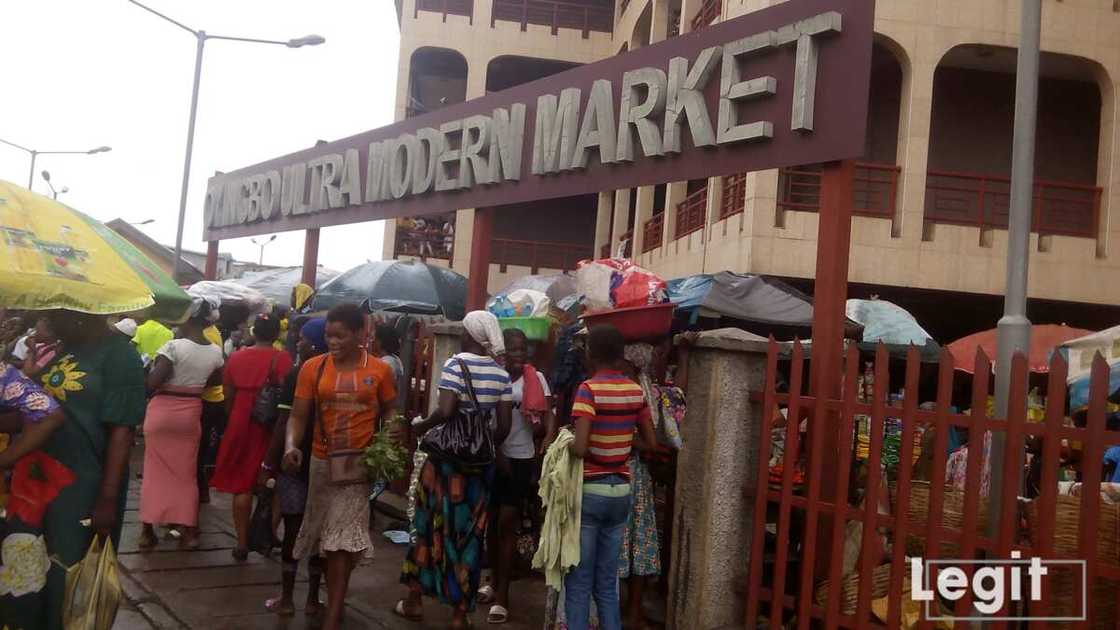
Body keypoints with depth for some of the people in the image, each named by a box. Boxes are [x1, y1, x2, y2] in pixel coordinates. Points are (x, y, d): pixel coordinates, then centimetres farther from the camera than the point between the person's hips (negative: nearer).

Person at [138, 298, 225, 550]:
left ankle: (148, 530, 13)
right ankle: (189, 530, 12)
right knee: (186, 471, 12)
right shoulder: (215, 352, -1)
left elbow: (152, 383, -19)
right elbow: (215, 382, 14)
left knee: (155, 469, 8)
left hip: (162, 410, -4)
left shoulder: (174, 346, -17)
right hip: (191, 413, 4)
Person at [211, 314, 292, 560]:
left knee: (241, 484, 10)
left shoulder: (236, 357, 2)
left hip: (240, 424, 3)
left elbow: (228, 396, 7)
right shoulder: (282, 359, -9)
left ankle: (242, 543, 12)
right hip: (270, 426, -2)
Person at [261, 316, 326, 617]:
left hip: (295, 461, -3)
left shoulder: (297, 376, -10)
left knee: (292, 529, 5)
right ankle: (312, 600, 17)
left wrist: (268, 464, -5)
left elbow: (284, 425, -11)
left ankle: (286, 599, 12)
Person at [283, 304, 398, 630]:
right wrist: (291, 446, -22)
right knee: (328, 535, 13)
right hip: (321, 460, 2)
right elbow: (298, 415, -3)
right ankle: (336, 599, 33)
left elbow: (389, 411, 7)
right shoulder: (313, 367, -2)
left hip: (359, 462, -2)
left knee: (342, 538, -6)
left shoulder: (379, 369, -2)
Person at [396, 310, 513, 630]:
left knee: (432, 524, 12)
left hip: (447, 456, -3)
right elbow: (504, 425, 2)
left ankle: (415, 599, 23)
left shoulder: (456, 364, -11)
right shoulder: (501, 373, 3)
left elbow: (446, 411, -22)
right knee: (469, 531, 9)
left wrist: (422, 425, -5)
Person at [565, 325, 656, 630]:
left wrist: (564, 444, -2)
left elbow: (579, 448, -23)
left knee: (579, 582, 4)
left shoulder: (589, 389, -14)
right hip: (620, 491, 5)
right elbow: (650, 443, 11)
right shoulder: (636, 391, 3)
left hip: (590, 490, -5)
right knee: (607, 582, 14)